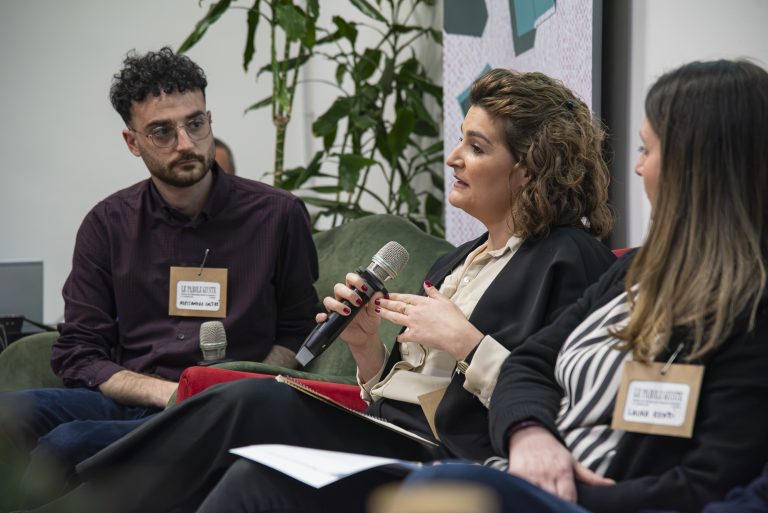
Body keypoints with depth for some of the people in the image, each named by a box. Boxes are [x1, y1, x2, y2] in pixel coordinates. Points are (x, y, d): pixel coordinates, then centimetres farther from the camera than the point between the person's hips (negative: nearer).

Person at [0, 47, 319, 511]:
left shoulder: (277, 215, 6)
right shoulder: (109, 224, 11)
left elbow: (297, 332, 13)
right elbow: (78, 353, 7)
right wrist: (169, 393, -9)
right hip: (123, 401, 3)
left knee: (69, 443, -32)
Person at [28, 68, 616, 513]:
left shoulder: (571, 260, -2)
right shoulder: (457, 261, 24)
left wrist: (465, 342, -14)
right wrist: (365, 345, 5)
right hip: (382, 441, 8)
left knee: (258, 401, -24)